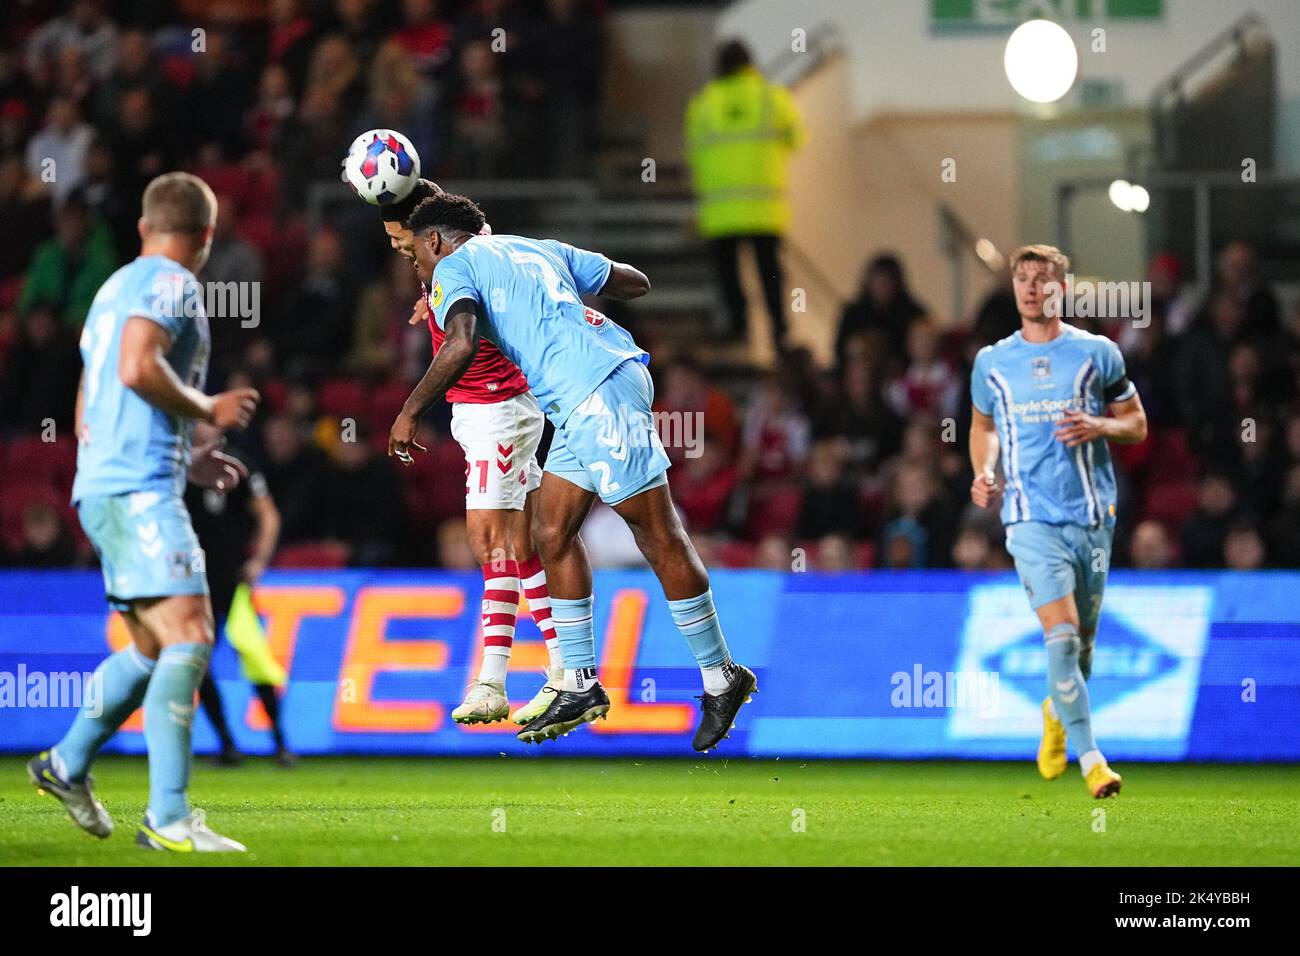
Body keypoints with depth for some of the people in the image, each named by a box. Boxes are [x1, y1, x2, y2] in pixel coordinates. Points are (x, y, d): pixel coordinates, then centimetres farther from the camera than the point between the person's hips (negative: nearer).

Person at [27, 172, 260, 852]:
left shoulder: (116, 287, 24)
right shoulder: (170, 284, -4)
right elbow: (137, 368, -21)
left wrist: (187, 461, 28)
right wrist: (208, 409, -7)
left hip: (102, 487, 10)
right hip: (139, 489, -10)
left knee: (153, 647, 17)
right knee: (188, 635, -17)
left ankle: (67, 763, 26)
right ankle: (167, 817, -24)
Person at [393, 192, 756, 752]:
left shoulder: (453, 269, 4)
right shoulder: (539, 249, 26)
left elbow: (462, 343, -17)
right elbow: (636, 283, 29)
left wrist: (411, 411, -7)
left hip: (598, 394, -9)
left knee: (658, 537, -4)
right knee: (552, 534, 12)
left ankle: (721, 678, 0)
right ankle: (581, 687, 15)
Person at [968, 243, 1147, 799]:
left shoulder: (1097, 353, 5)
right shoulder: (992, 363, 8)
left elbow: (1137, 425, 11)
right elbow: (982, 424, 24)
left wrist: (1098, 426, -10)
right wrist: (984, 473, 5)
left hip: (1092, 514, 1)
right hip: (1032, 517, -1)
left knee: (1081, 640, 9)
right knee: (1061, 631, -17)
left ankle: (1057, 712, 42)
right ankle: (1088, 756, -17)